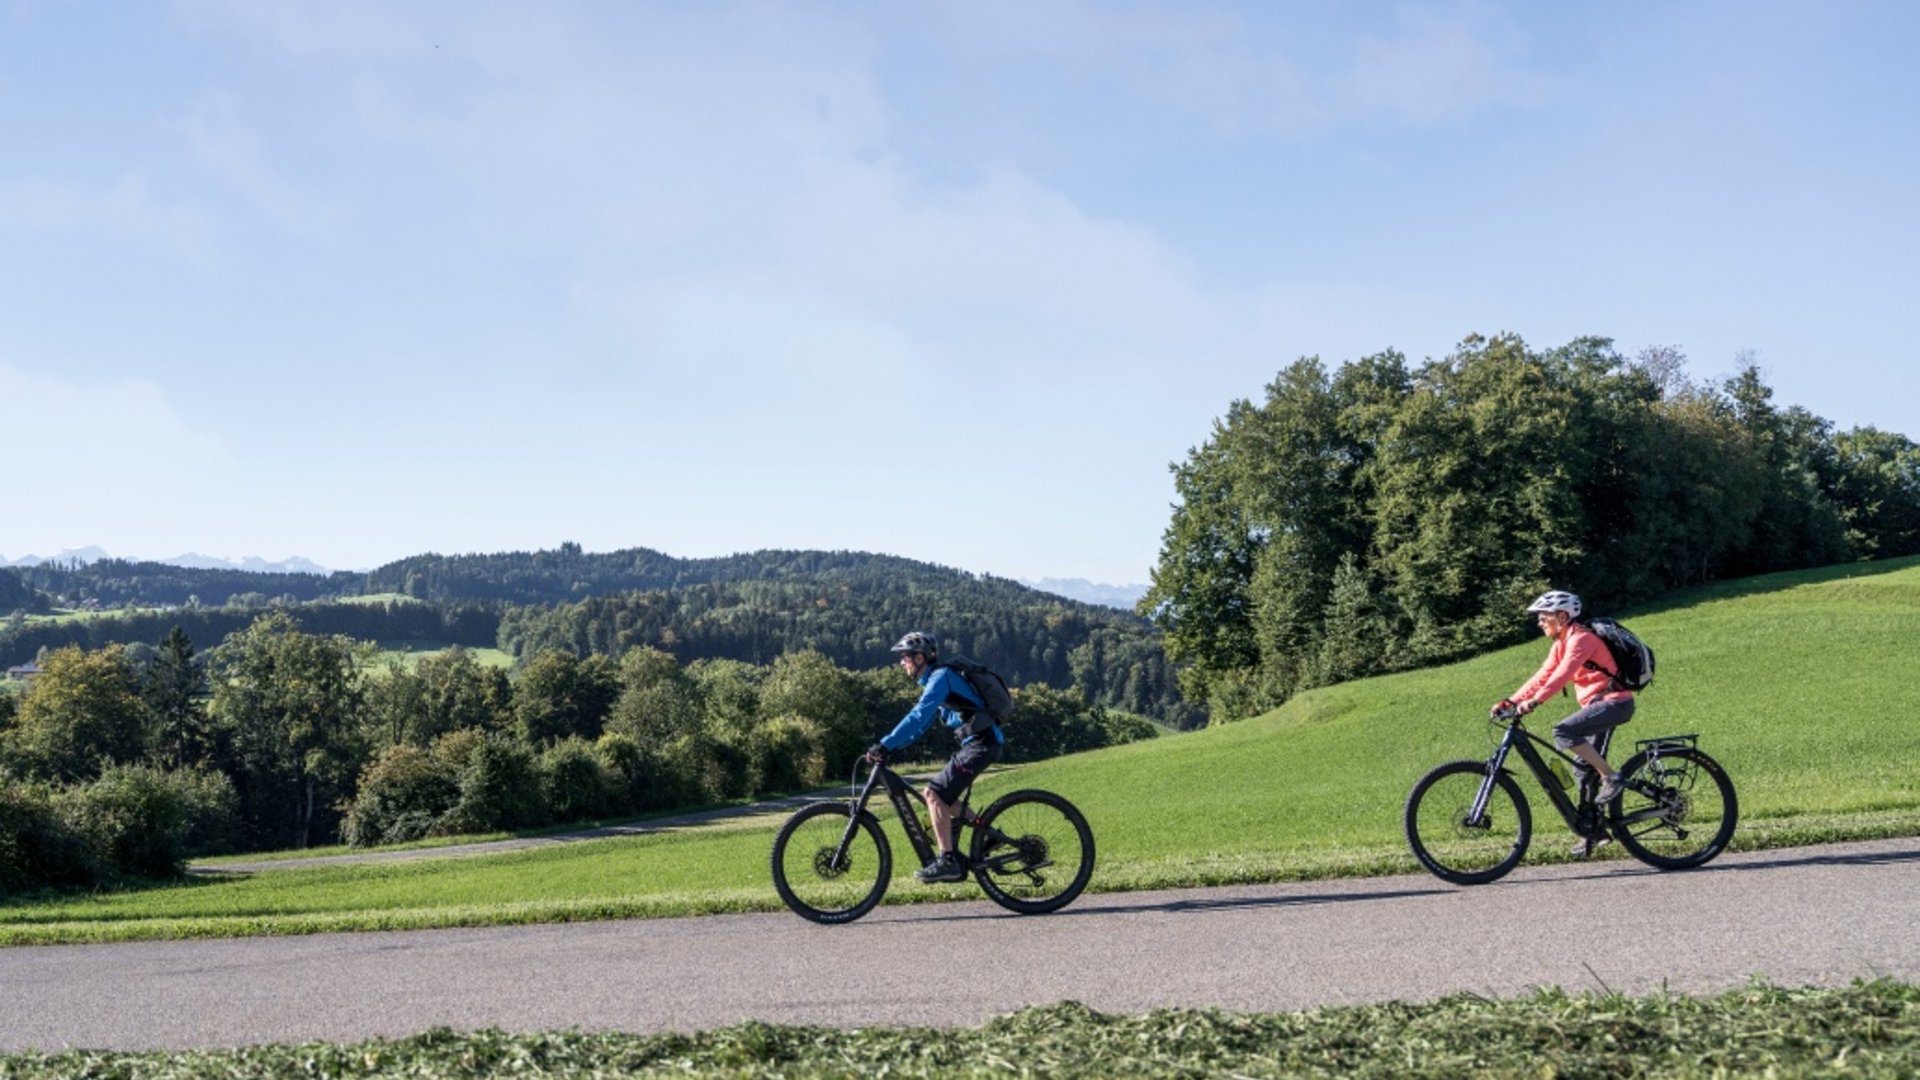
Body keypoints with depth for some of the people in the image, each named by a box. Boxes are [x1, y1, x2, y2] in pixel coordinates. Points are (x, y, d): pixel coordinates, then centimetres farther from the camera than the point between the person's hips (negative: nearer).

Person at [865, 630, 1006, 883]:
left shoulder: (941, 677, -12)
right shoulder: (935, 680, 20)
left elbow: (917, 717, -24)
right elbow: (919, 721, 20)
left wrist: (885, 745, -27)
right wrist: (886, 746, 9)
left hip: (981, 743, -10)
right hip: (974, 742, 10)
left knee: (935, 794, -14)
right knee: (939, 795, 15)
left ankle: (947, 861, -15)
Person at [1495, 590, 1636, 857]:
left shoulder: (1581, 639, -16)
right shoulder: (1562, 643, 13)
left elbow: (1563, 674, -30)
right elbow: (1543, 676, 9)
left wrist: (1535, 702, -39)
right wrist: (1511, 701, -1)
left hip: (1614, 702, -10)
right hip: (1599, 704, 10)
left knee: (1563, 731, -27)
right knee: (1584, 770, 9)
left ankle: (1610, 777, -18)